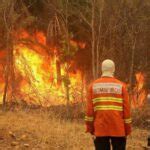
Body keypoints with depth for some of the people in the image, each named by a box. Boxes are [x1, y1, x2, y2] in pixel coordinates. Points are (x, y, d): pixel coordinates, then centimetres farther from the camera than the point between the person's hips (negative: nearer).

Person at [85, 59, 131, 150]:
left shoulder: (93, 86, 3)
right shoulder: (121, 86, -1)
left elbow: (90, 109, 0)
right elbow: (126, 108, -2)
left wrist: (90, 128, 7)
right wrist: (127, 129, 6)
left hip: (100, 129, 1)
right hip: (118, 129, -1)